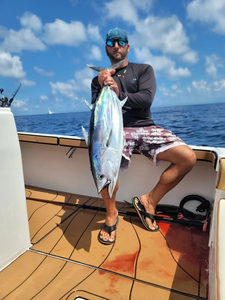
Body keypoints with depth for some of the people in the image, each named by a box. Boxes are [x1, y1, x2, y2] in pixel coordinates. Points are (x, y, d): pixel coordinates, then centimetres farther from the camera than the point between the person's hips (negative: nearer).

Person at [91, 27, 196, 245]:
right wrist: (102, 88, -10)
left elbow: (146, 98, -4)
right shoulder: (99, 79, 17)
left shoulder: (144, 70, 15)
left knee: (188, 157, -18)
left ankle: (149, 201, 0)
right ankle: (111, 214, -6)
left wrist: (119, 93, -17)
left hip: (145, 127, 2)